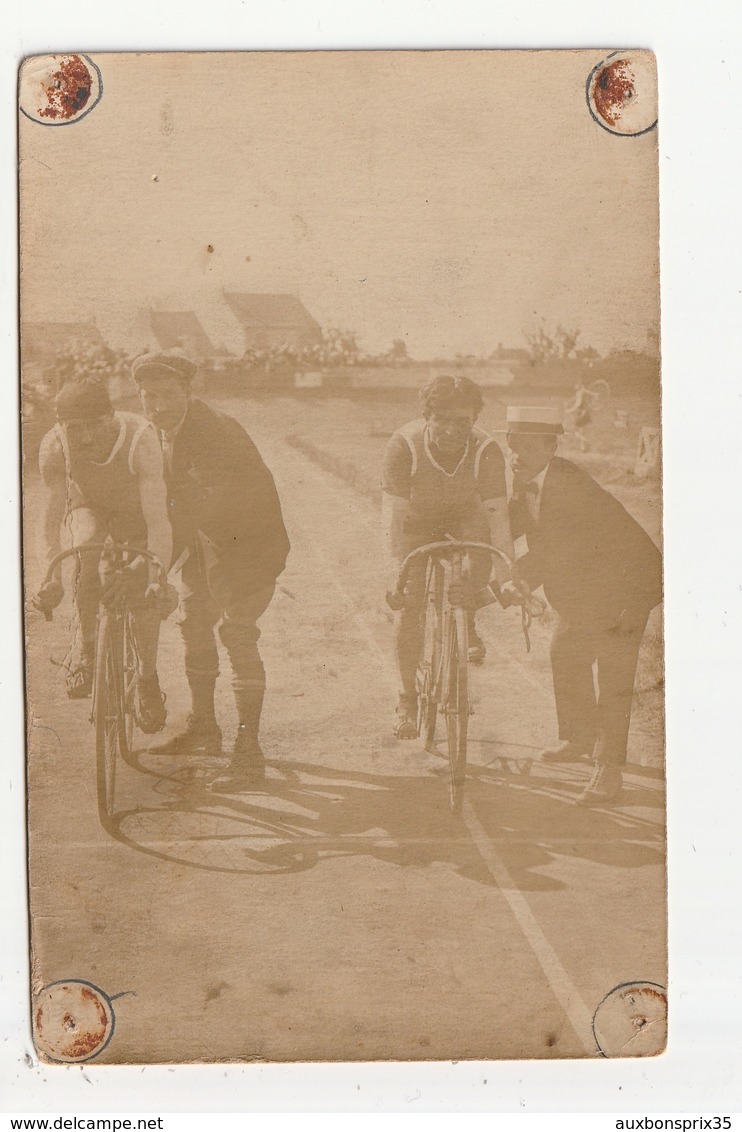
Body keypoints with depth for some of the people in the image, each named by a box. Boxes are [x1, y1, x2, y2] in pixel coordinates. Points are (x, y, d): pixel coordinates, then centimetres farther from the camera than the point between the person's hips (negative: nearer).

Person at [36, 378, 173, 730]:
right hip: (88, 506, 1)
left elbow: (157, 519, -39)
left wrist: (158, 578, -45)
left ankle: (148, 678, 12)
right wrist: (52, 578, -35)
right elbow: (51, 520, -26)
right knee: (87, 546, -32)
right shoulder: (53, 447, -31)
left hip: (135, 510, -1)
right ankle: (85, 647, -17)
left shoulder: (140, 440, -38)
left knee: (144, 596, -10)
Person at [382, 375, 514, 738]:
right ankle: (407, 699, 3)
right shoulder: (404, 445, -34)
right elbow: (393, 514, -35)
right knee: (408, 605, -12)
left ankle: (466, 622, 9)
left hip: (463, 517, 2)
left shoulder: (486, 451, -31)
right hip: (414, 522, -2)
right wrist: (395, 572, -45)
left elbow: (497, 516, -31)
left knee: (480, 552, -25)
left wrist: (507, 580, -37)